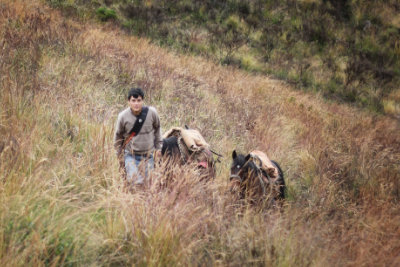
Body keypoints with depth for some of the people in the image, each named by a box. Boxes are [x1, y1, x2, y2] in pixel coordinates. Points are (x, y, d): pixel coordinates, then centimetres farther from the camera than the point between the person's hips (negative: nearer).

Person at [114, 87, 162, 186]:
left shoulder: (152, 112, -9)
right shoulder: (123, 116, -11)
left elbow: (157, 128, 11)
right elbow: (118, 135, 5)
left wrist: (158, 147, 14)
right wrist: (119, 154, 10)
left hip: (148, 156, 2)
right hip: (131, 155, -2)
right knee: (136, 182, -18)